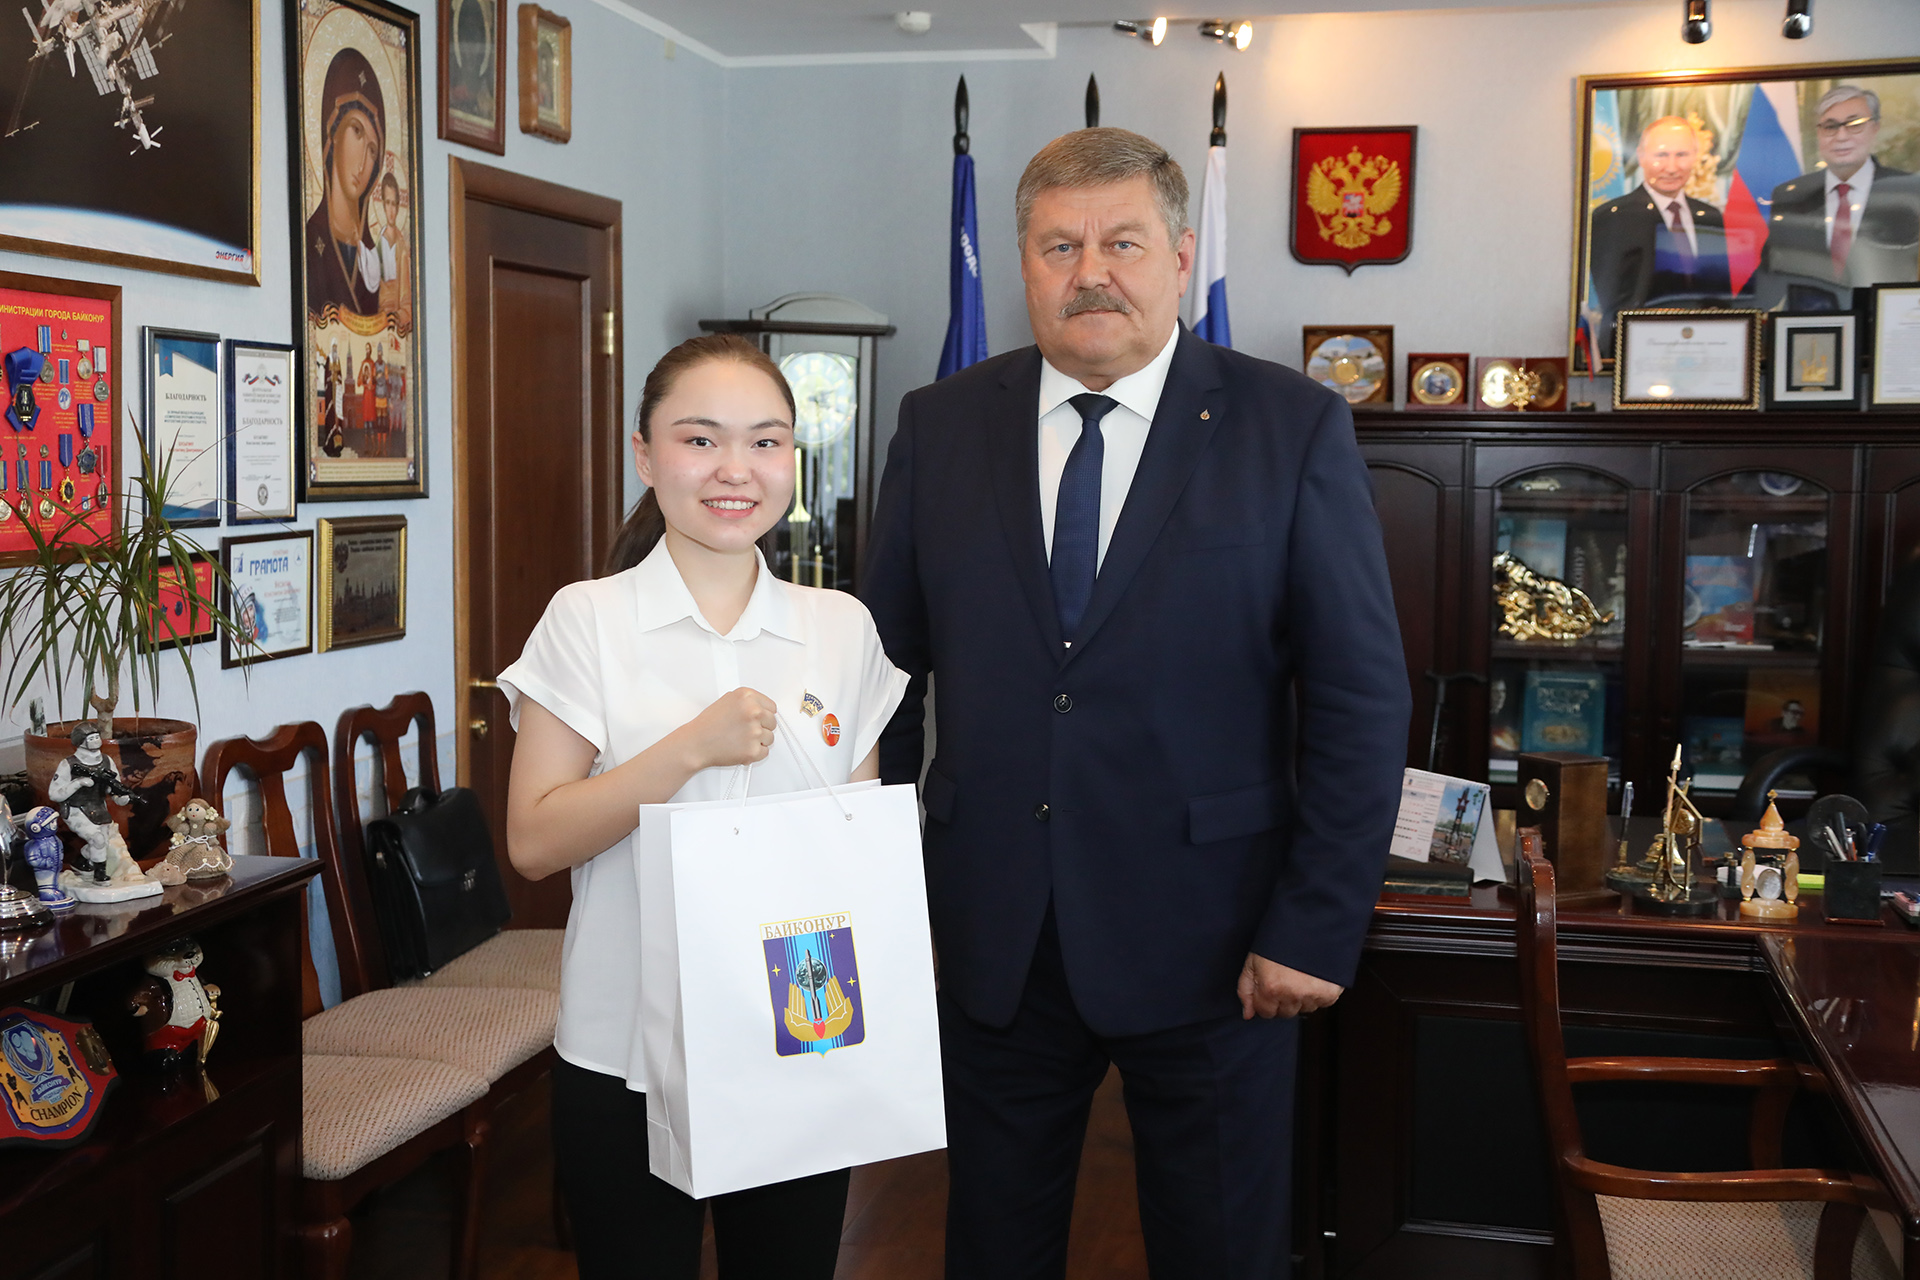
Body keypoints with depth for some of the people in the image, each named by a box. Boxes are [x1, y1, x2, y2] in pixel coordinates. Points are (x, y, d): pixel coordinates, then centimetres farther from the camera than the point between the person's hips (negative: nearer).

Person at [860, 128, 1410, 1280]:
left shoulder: (1295, 429, -6)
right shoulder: (939, 427, 3)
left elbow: (1364, 698, -6)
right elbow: (885, 666, 7)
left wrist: (1317, 927, -10)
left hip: (1209, 937, -2)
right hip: (991, 936, 3)